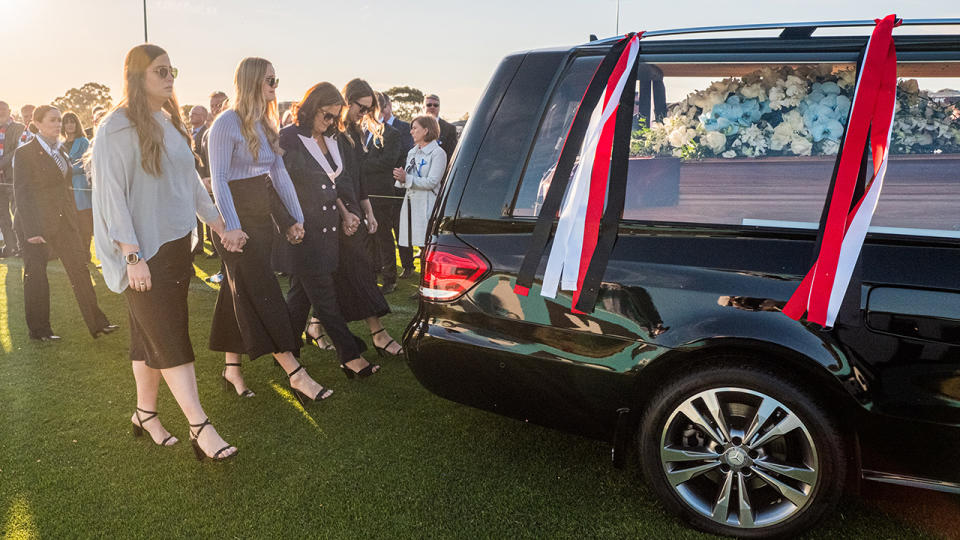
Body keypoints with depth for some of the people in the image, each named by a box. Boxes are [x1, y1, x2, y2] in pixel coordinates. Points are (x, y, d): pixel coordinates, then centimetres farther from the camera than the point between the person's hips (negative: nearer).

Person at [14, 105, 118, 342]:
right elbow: (21, 193, -11)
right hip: (38, 222, -6)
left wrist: (73, 216, 9)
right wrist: (31, 230, -16)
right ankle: (38, 330, 16)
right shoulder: (25, 153, -8)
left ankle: (96, 323, 5)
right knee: (36, 276, 4)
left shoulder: (60, 151, 11)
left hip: (64, 220, 6)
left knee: (79, 268, 2)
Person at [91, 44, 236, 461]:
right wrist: (132, 256, -19)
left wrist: (219, 224, 15)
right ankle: (199, 426, -2)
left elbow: (190, 179, 18)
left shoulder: (170, 122, 11)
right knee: (170, 338, -5)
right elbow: (111, 194, -14)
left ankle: (145, 413, 27)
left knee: (152, 335, 14)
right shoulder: (117, 127, -11)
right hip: (144, 250, -7)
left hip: (176, 243, 7)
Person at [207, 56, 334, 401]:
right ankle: (295, 373, -8)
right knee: (262, 293, -8)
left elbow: (279, 172, 11)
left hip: (262, 215, 8)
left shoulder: (265, 124, 14)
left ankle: (232, 366, 22)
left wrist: (297, 217, 6)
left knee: (242, 292, 12)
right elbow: (219, 178, -15)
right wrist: (231, 226, -22)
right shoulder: (227, 123, -11)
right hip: (238, 218, -8)